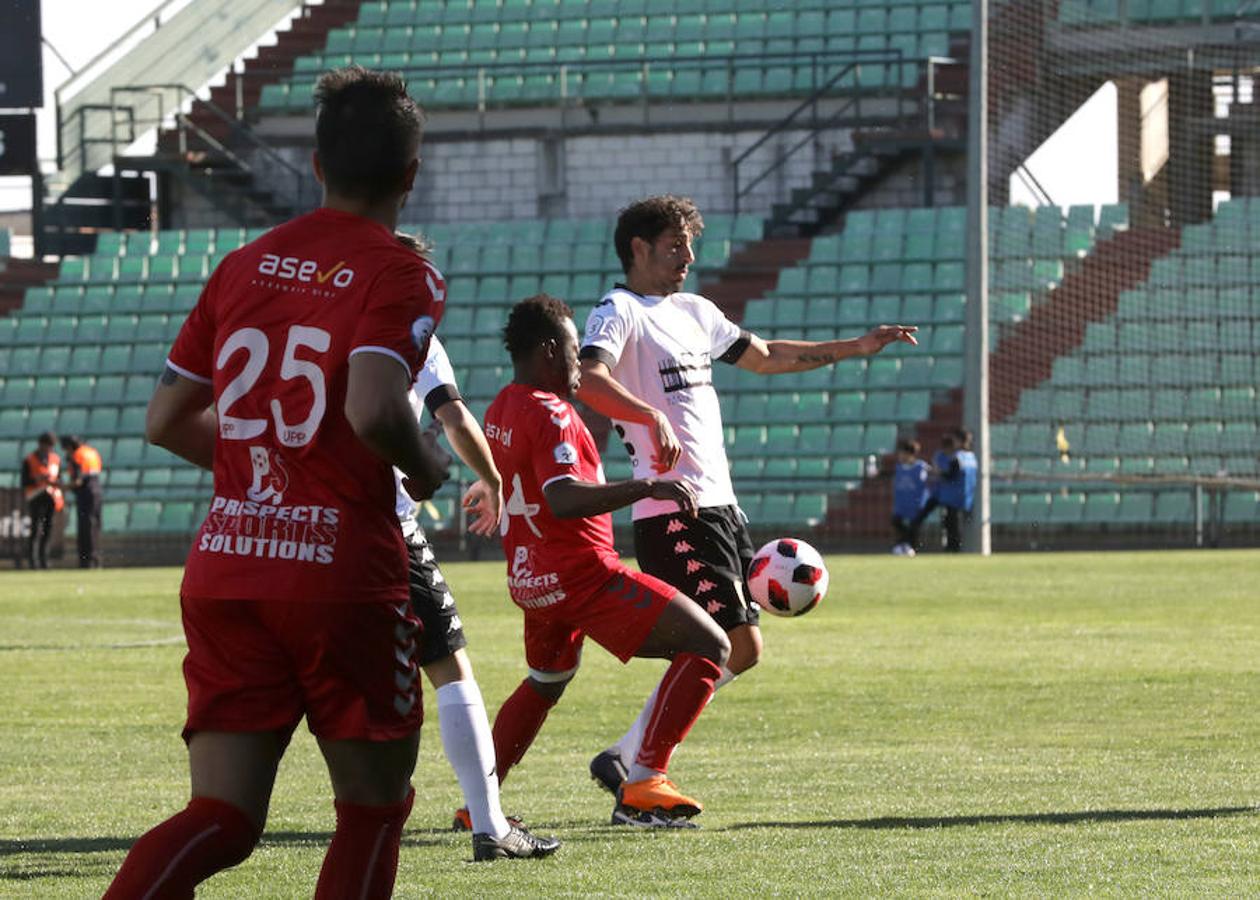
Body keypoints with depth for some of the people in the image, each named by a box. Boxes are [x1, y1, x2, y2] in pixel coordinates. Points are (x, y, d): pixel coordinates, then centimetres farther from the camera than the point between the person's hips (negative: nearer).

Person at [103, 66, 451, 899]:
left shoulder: (244, 265, 12)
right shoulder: (400, 275, -7)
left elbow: (165, 420, 15)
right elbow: (373, 408, -24)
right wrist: (427, 469, -3)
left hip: (224, 571, 5)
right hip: (343, 573, -5)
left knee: (223, 819, 4)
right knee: (374, 804, 13)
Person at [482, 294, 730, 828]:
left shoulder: (499, 411, 11)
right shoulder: (550, 415, -17)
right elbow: (564, 499, -31)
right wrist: (647, 488, -33)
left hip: (529, 579, 10)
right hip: (582, 575, -10)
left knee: (545, 682, 34)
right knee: (708, 647, -9)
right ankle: (642, 784, -14)